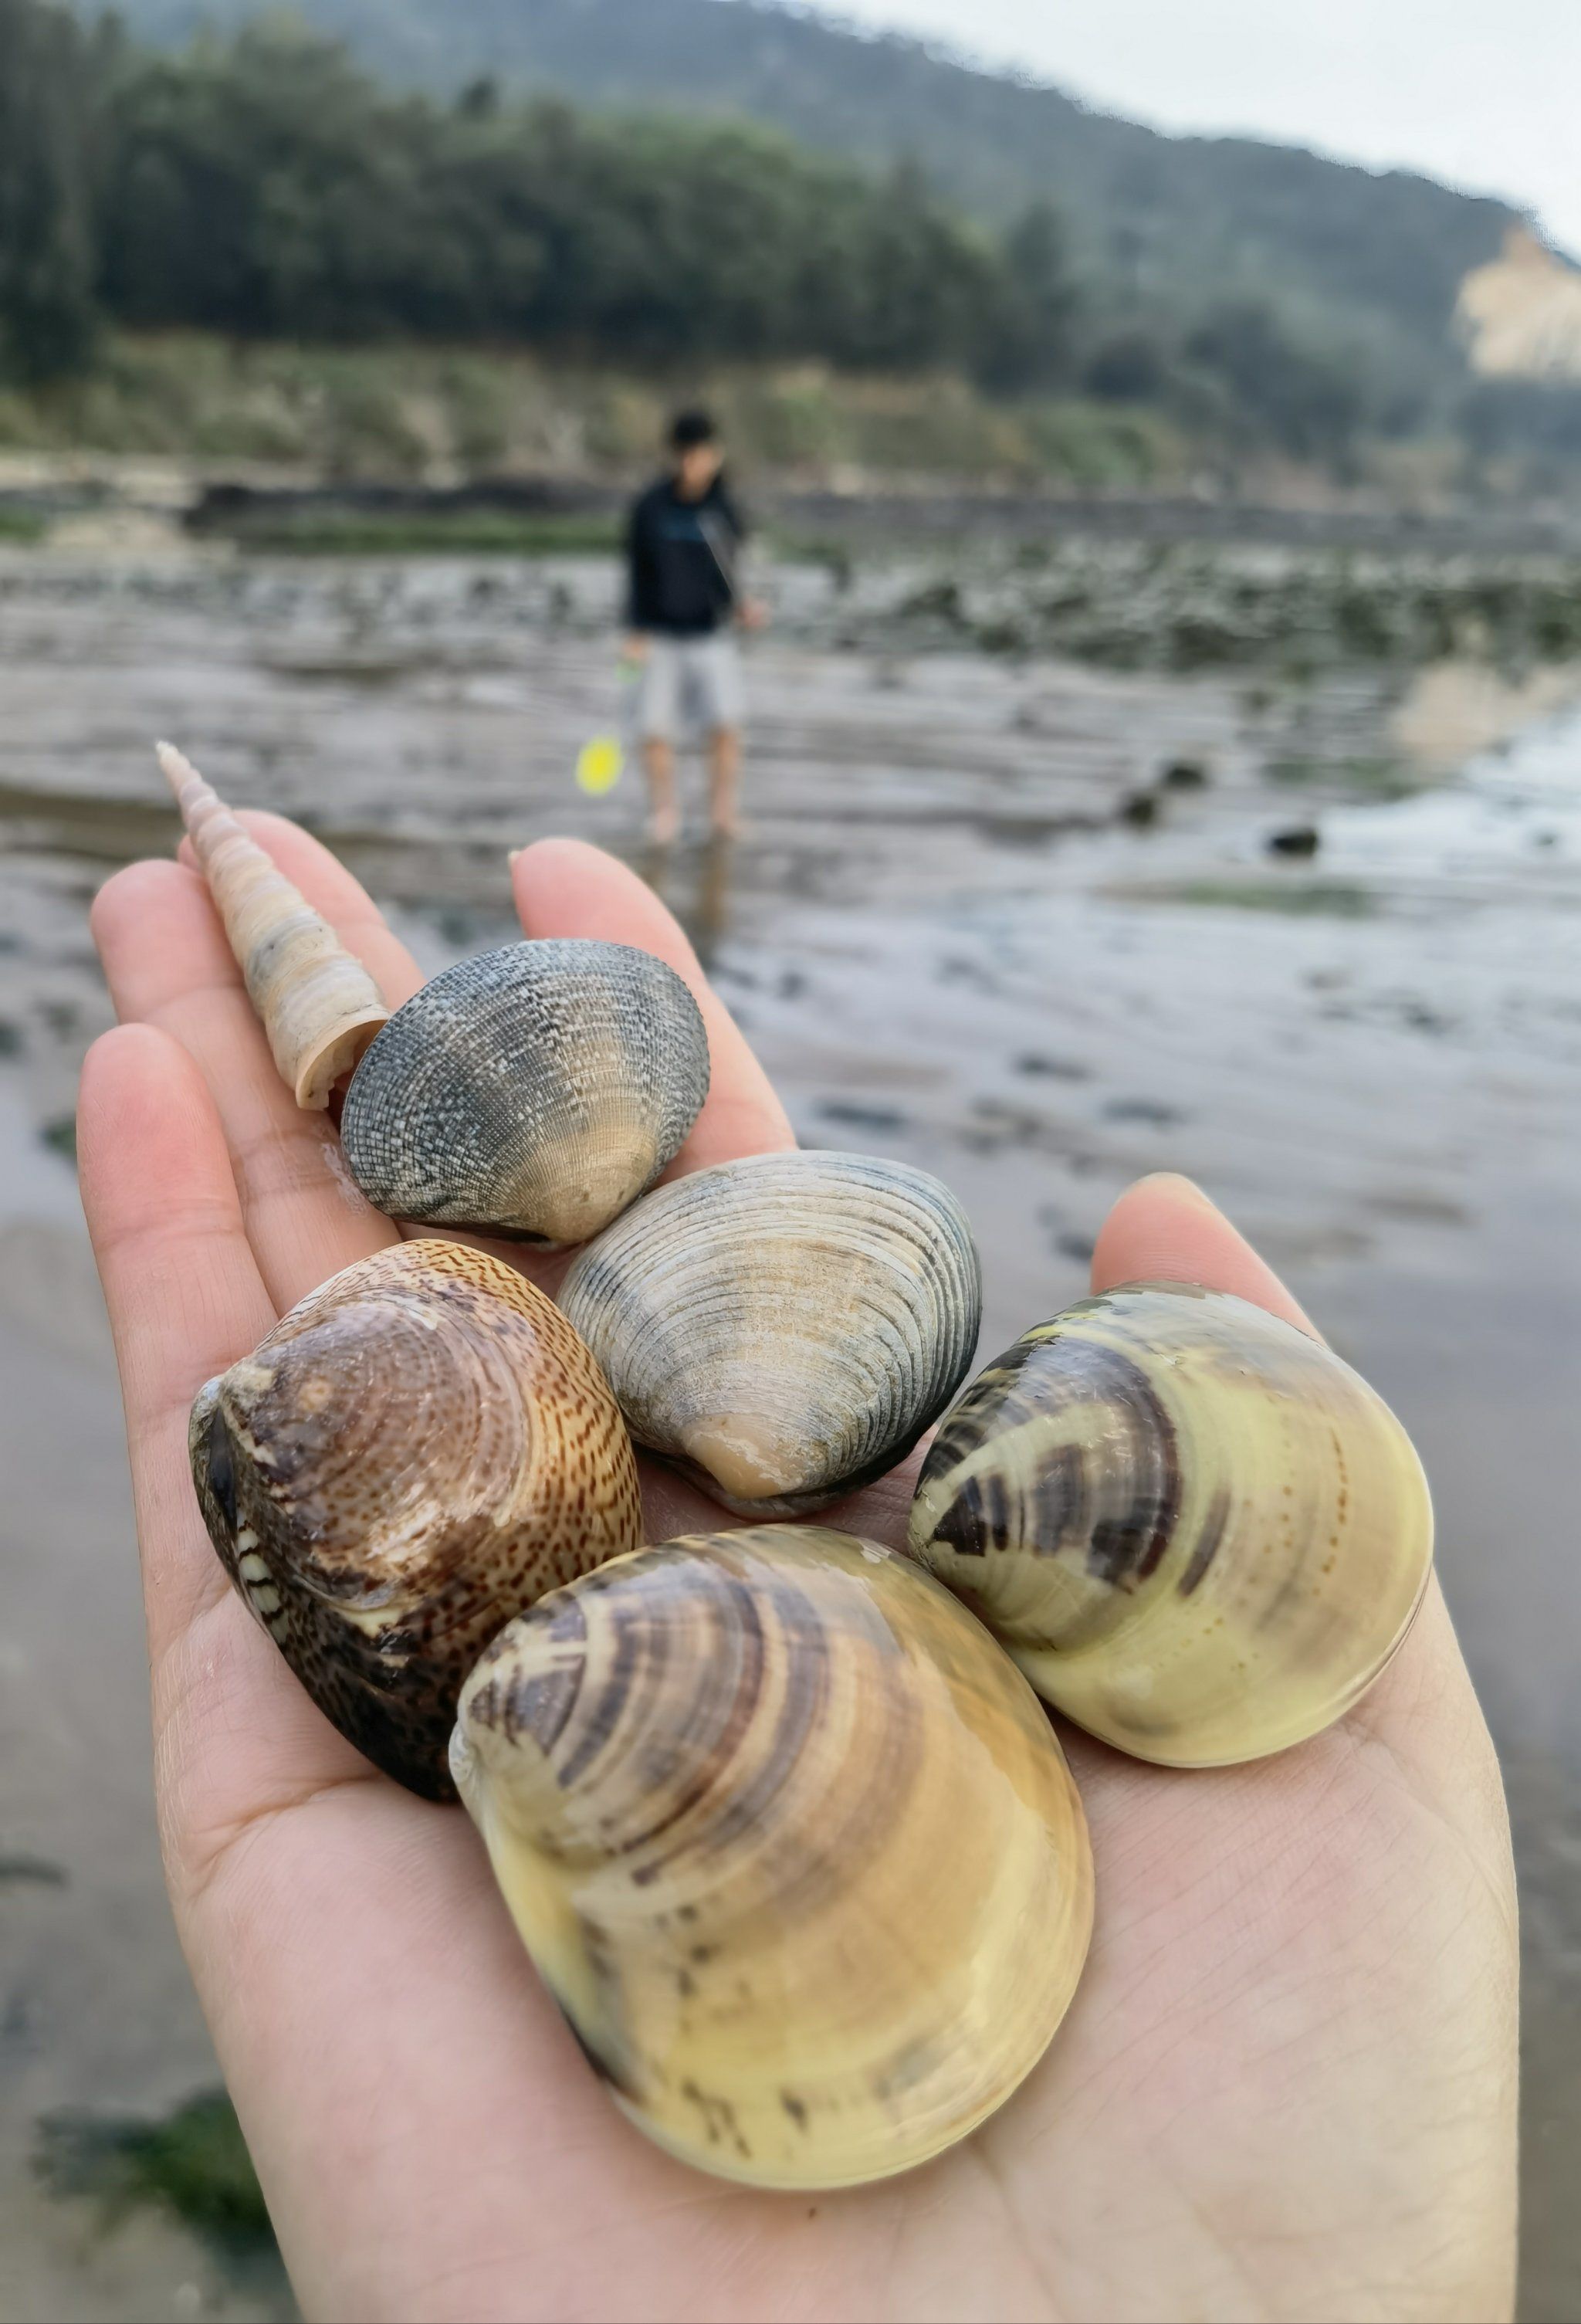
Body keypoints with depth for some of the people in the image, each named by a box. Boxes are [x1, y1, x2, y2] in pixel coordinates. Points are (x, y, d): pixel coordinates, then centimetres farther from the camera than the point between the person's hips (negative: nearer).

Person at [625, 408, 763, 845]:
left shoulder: (724, 510, 0)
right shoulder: (650, 508, -1)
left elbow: (725, 573, 9)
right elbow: (638, 572, 3)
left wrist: (741, 605, -10)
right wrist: (636, 632, -3)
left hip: (712, 635, 0)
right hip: (660, 637, 0)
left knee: (726, 725, -11)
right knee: (655, 730, -5)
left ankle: (723, 811, 6)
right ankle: (664, 813, 12)